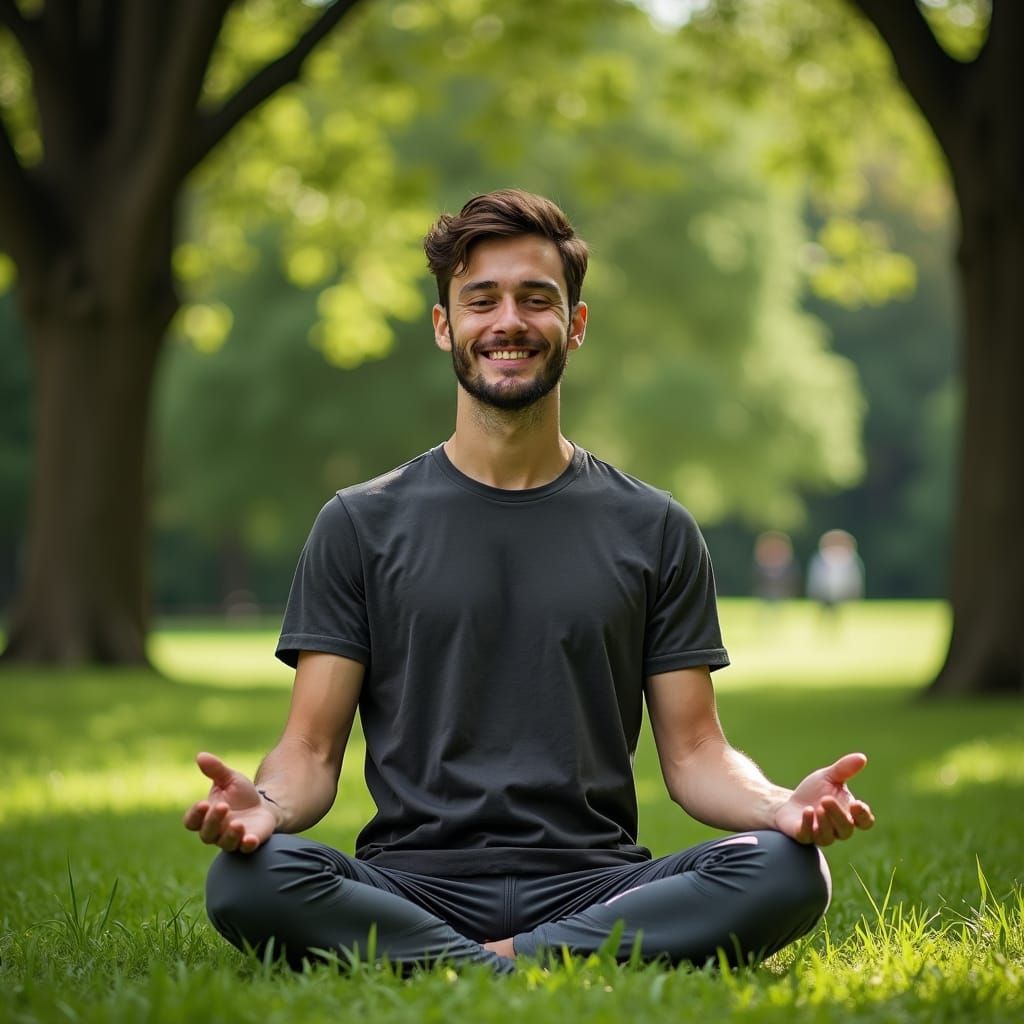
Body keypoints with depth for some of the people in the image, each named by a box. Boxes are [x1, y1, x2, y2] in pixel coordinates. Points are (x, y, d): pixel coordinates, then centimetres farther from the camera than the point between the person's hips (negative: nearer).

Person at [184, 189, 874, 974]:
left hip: (595, 891, 2)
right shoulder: (362, 524, 10)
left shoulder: (654, 530, 13)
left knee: (788, 871, -29)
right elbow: (312, 750, 5)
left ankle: (498, 967, -25)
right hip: (413, 890, -1)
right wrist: (265, 804, -20)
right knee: (247, 881, -32)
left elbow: (695, 754, 10)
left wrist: (782, 805, -13)